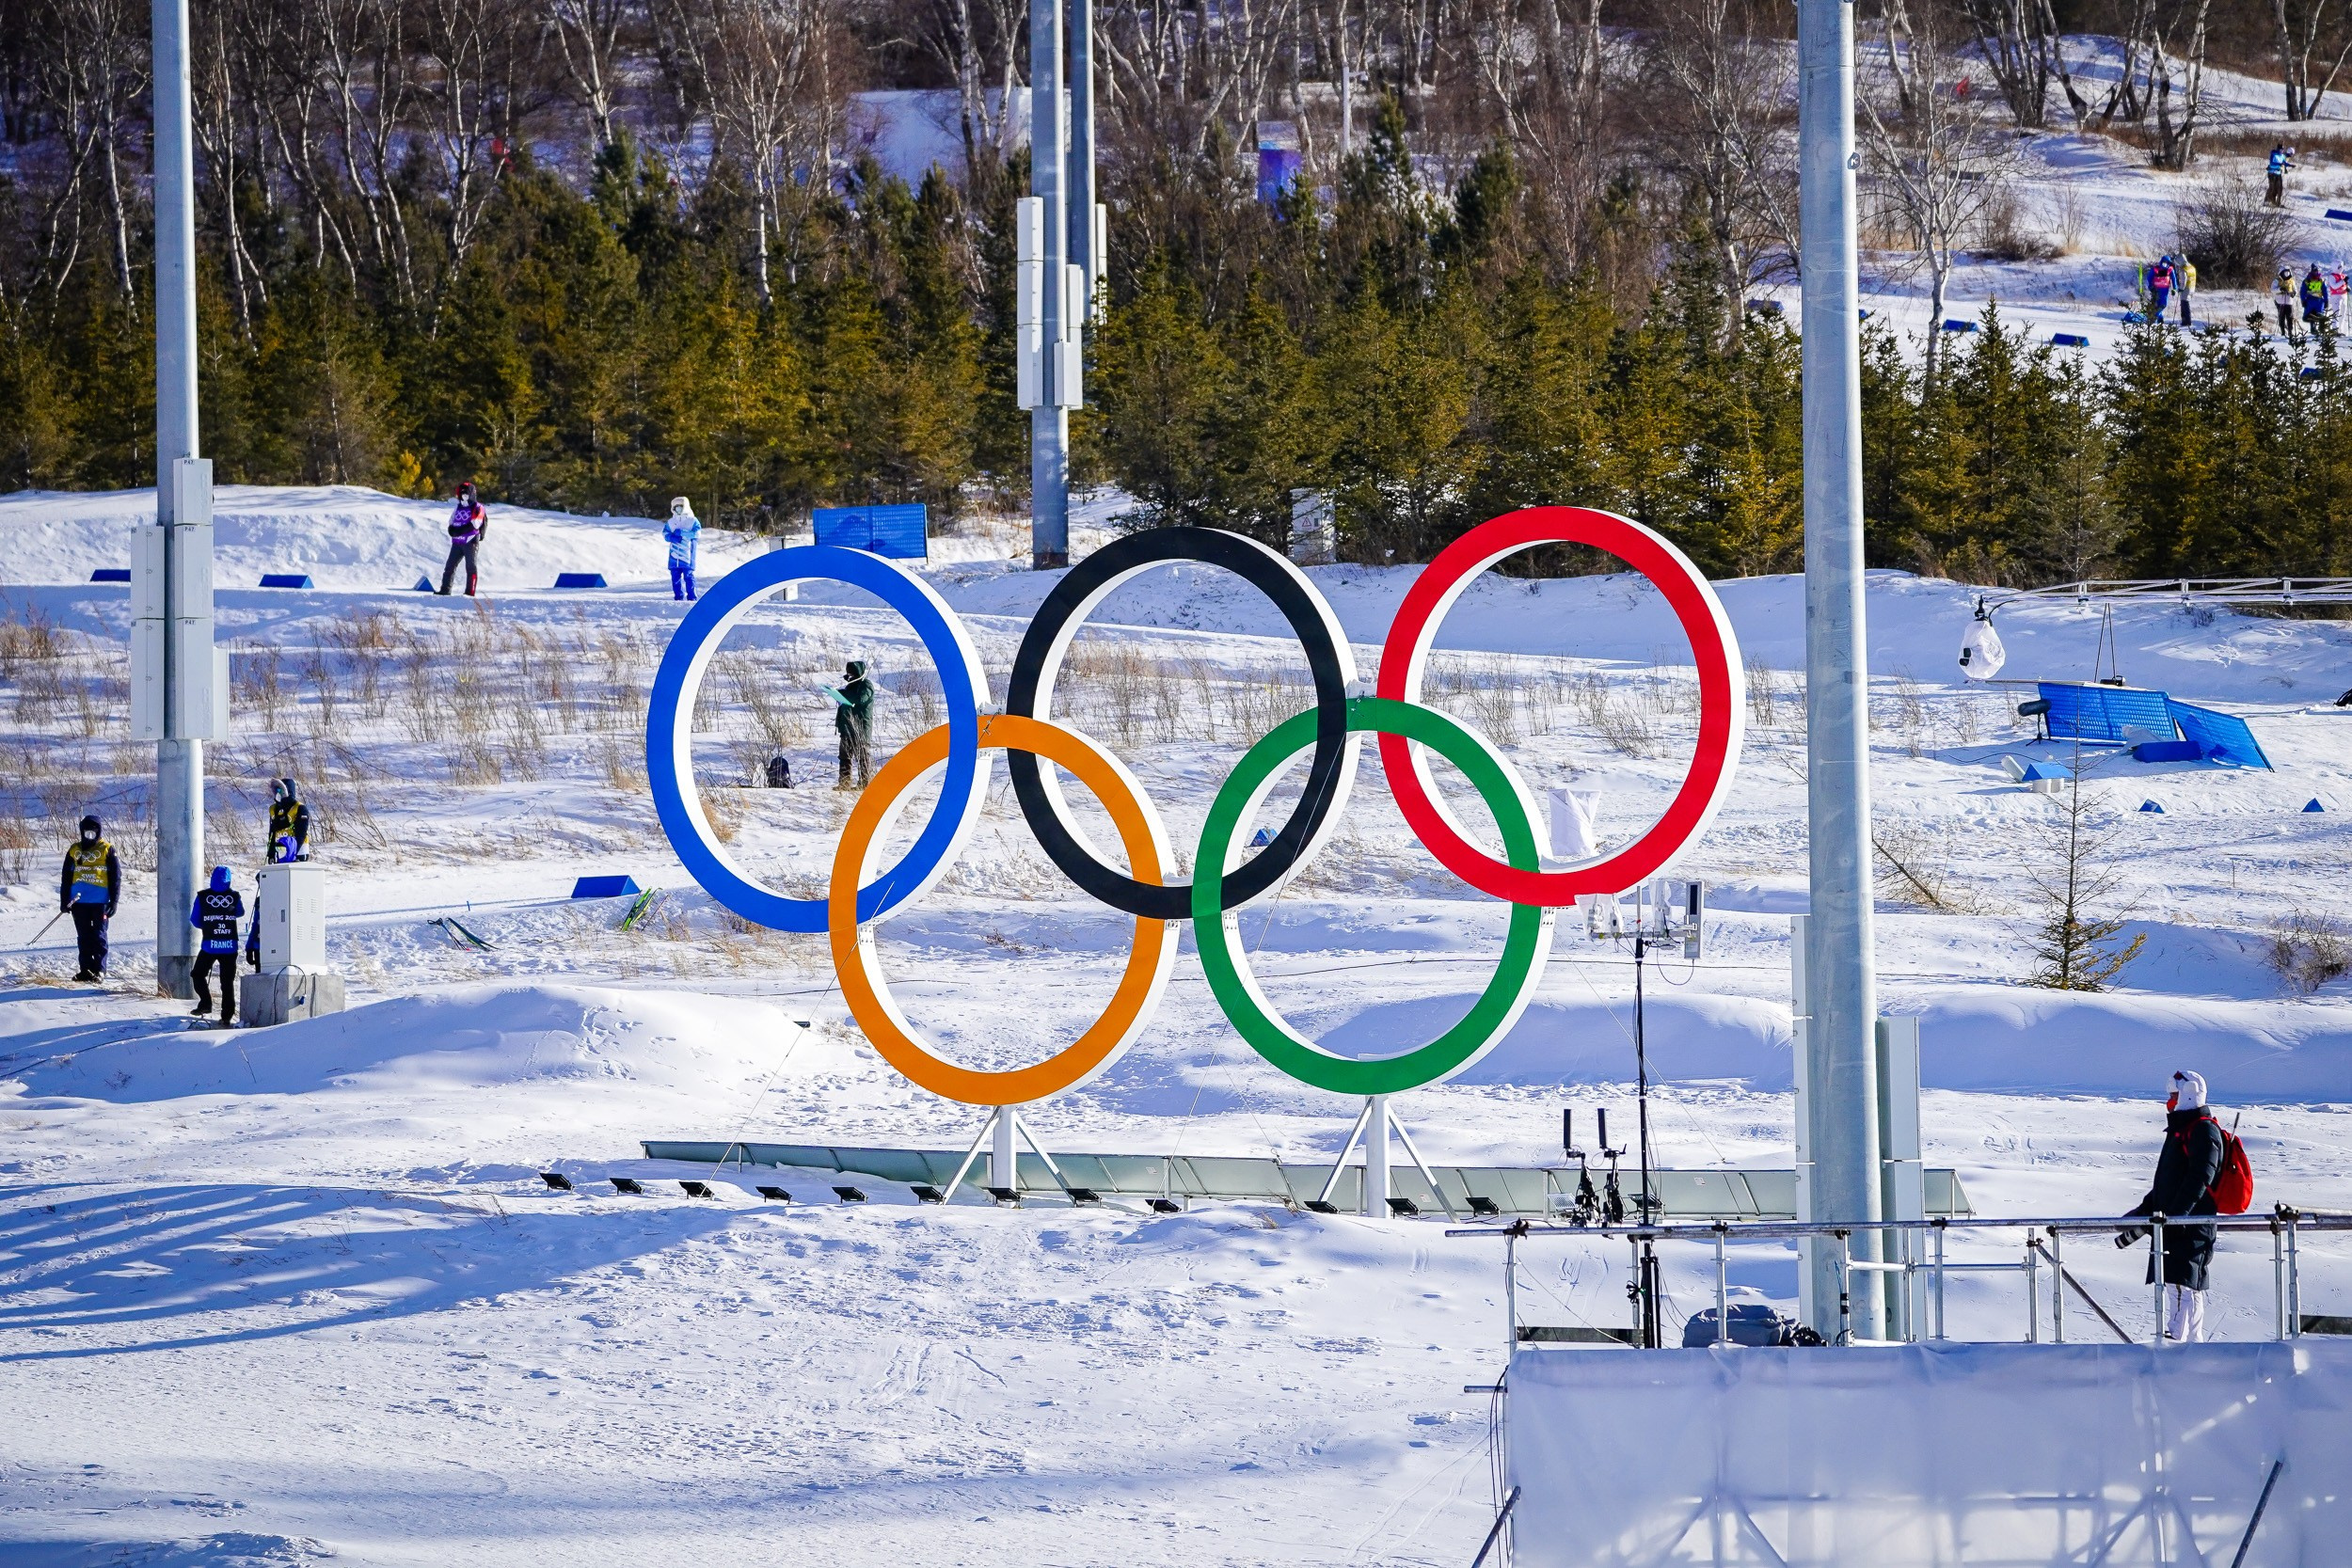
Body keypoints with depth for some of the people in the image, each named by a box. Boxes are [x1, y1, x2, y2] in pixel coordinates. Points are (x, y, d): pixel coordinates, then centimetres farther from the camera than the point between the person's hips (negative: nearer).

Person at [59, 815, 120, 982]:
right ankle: (86, 969, 11)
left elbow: (116, 877, 2)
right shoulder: (74, 851, 12)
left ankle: (99, 970, -2)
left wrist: (114, 901, -5)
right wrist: (64, 900, 8)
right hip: (79, 901, 4)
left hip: (100, 901, -4)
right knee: (84, 937, 6)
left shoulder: (107, 850, 3)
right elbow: (66, 878, 14)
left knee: (99, 936, -4)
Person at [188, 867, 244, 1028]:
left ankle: (205, 1003, 6)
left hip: (209, 946, -1)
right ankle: (227, 1017, 5)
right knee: (227, 982, 8)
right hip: (230, 947, 1)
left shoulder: (202, 897, -4)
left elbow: (195, 921, 5)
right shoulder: (235, 896, -3)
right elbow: (240, 913, 17)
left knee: (197, 974, 21)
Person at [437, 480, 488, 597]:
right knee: (450, 566, 3)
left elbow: (473, 525, -15)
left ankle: (470, 592, -6)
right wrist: (452, 530, -8)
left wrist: (458, 531, -17)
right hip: (457, 542, 6)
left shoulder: (477, 508, -4)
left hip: (470, 542, -6)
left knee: (471, 567, -6)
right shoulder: (458, 507, 15)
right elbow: (451, 523, 15)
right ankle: (445, 590, 6)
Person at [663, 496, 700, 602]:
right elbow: (665, 533, 10)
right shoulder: (671, 522, 16)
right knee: (675, 576, 2)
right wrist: (672, 537, -12)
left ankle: (691, 597, -7)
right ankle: (679, 596, 9)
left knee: (688, 575, -9)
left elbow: (697, 533, -9)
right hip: (674, 555, 5)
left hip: (687, 553, -5)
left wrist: (682, 533, -17)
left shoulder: (693, 521, 2)